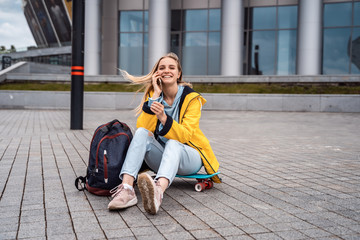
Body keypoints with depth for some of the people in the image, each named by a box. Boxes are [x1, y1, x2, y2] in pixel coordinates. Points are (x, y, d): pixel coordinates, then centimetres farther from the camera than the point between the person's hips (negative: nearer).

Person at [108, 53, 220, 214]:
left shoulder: (191, 98, -8)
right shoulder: (152, 94, 2)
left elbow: (184, 136, -21)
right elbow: (142, 127, -14)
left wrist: (163, 117, -38)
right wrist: (156, 95, -19)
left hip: (187, 155, -3)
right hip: (161, 158, 3)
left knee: (172, 144, -36)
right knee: (141, 133, -25)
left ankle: (158, 191, -67)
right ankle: (126, 189, -43)